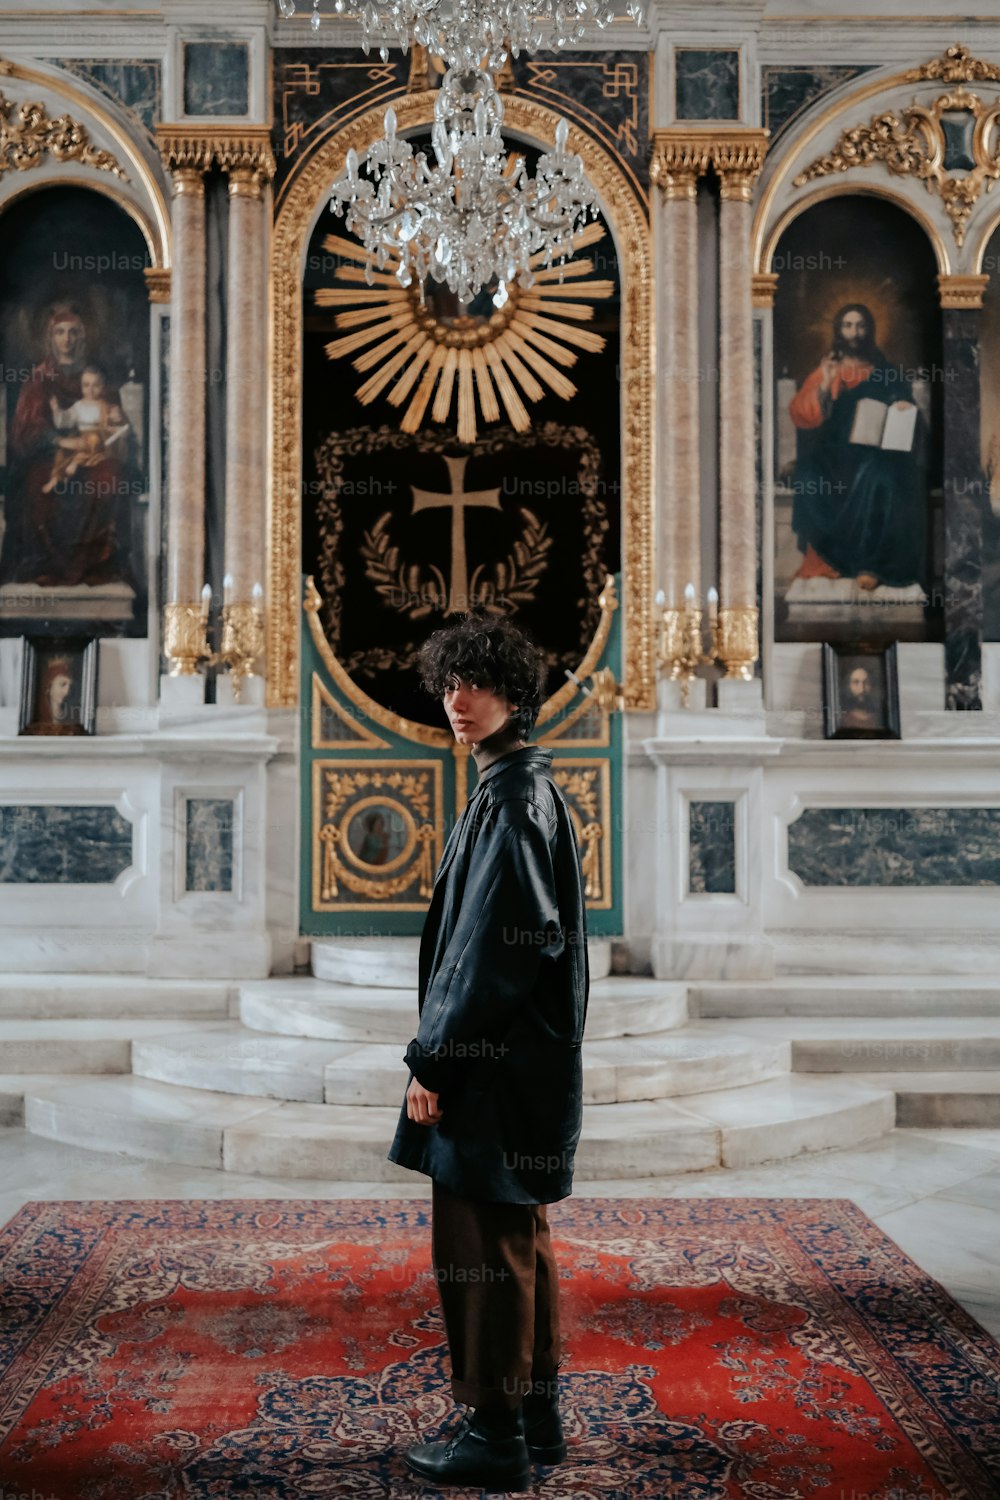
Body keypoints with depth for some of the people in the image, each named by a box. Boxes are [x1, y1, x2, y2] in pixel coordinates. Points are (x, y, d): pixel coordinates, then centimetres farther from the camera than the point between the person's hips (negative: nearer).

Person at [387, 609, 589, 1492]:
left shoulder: (512, 799, -16)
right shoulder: (525, 788, 14)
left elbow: (490, 944, -21)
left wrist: (435, 1058, -16)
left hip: (496, 1063, -10)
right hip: (521, 1059, 10)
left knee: (480, 1243, 0)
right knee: (519, 1236, 17)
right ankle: (537, 1416, 28)